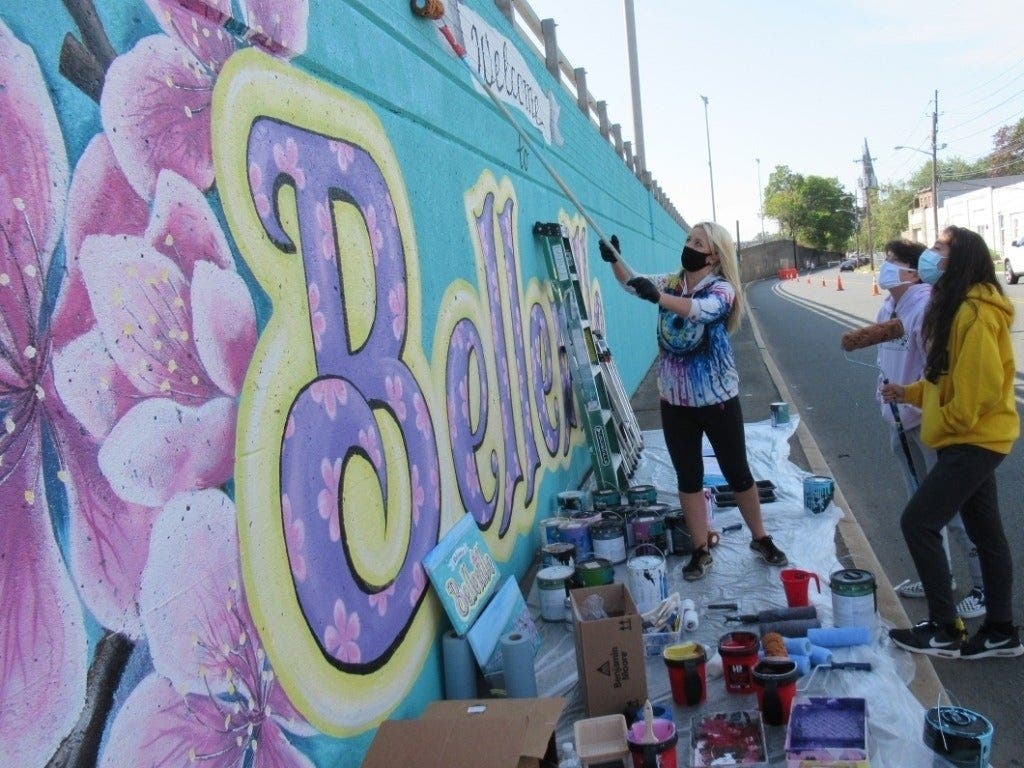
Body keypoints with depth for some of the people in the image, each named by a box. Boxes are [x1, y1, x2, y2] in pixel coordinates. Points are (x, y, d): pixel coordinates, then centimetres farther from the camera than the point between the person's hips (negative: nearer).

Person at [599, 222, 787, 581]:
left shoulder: (722, 289, -13)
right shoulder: (670, 282, 3)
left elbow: (701, 309, -33)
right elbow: (631, 282, 2)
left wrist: (657, 296, -48)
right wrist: (614, 260, -19)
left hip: (718, 398, -4)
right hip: (675, 399, 4)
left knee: (737, 472, 10)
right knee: (688, 477, 9)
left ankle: (761, 538, 29)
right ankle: (701, 550, 21)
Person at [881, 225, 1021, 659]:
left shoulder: (976, 313, -20)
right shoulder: (955, 308, 13)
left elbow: (982, 385, -24)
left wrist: (940, 423, -14)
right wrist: (910, 393, 8)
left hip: (974, 440, -10)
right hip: (971, 437, 10)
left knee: (918, 523, -8)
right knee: (985, 531, 14)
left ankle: (944, 632, 3)